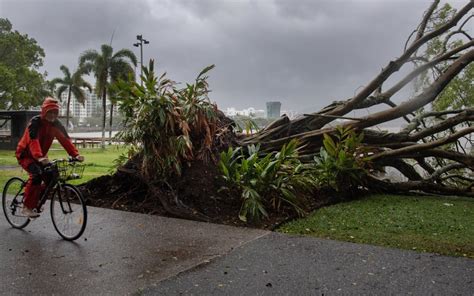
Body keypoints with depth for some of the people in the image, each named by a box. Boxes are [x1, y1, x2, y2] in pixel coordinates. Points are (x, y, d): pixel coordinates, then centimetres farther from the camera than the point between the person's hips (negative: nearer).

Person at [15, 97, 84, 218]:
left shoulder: (56, 124, -6)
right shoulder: (35, 122, -24)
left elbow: (65, 139, -15)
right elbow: (33, 140, -38)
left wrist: (76, 154, -30)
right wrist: (39, 157, -55)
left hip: (40, 157, 6)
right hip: (25, 154, -6)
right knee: (36, 174, -30)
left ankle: (35, 203, 15)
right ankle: (27, 207, -18)